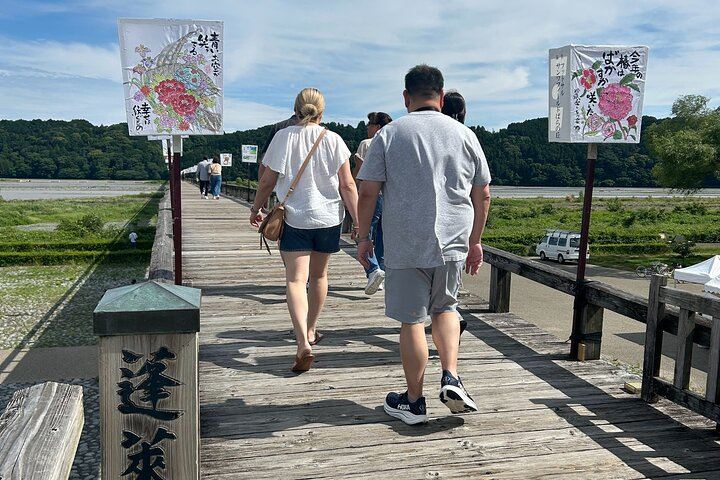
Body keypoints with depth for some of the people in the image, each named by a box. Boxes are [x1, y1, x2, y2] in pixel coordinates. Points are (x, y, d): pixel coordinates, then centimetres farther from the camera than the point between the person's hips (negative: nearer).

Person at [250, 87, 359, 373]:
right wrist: (360, 221, 1)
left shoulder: (283, 137, -3)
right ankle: (310, 331, 36)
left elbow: (267, 181, 0)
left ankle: (304, 344, -21)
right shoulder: (333, 140, -2)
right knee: (318, 275, 19)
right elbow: (347, 185, -4)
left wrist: (255, 209, 15)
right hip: (329, 218, 2)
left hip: (293, 218, -2)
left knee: (295, 279, -5)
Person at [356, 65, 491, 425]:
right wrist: (475, 241, 18)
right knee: (445, 308, 23)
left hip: (404, 246, -3)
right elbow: (483, 195, 8)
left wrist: (363, 237, 6)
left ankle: (413, 402, 18)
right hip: (453, 243, 3)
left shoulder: (388, 135, -2)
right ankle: (451, 378, 8)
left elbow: (368, 193, -5)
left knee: (411, 321, 6)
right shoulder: (464, 135, 6)